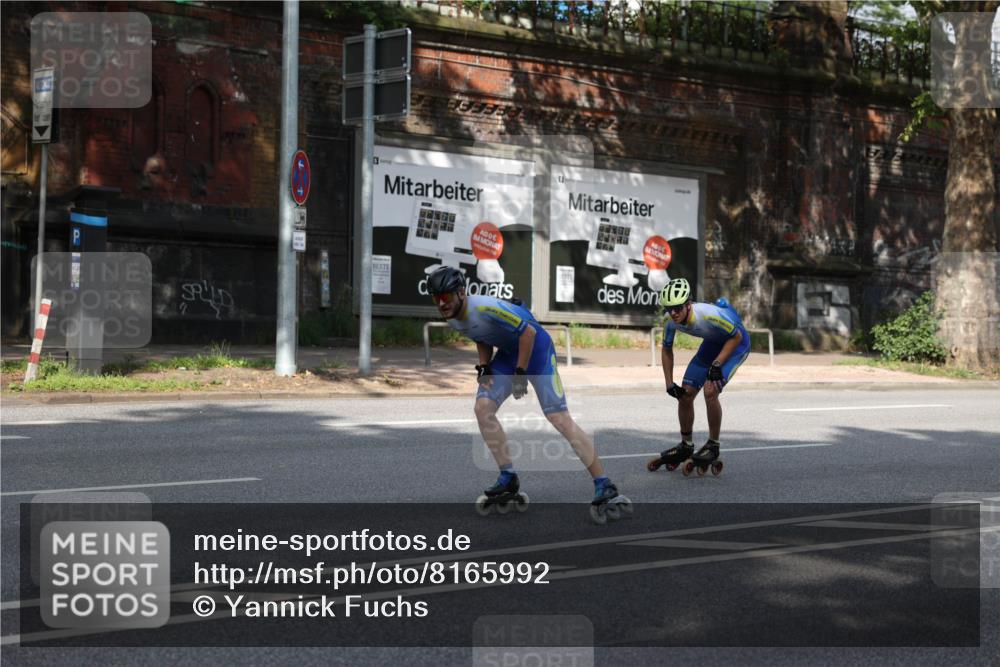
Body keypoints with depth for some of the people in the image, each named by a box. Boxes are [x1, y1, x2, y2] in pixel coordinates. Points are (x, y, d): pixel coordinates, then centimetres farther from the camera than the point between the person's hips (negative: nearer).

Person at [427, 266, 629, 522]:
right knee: (483, 407, -8)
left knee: (559, 418, -14)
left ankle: (605, 488, -12)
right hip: (507, 353, 8)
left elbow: (528, 331, -25)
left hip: (535, 347, -8)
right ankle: (508, 480, 2)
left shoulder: (486, 308, -30)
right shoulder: (454, 319, -2)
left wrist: (520, 374, -20)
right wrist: (484, 367, -2)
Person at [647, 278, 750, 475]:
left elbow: (736, 336, -23)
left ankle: (713, 446, -6)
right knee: (685, 394, 0)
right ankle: (686, 446, 19)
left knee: (710, 391, -23)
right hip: (712, 342, 6)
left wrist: (717, 364, -26)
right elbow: (667, 350, -2)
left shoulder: (709, 314, -39)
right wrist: (669, 384, -5)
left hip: (736, 343, -6)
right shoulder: (669, 320, -21)